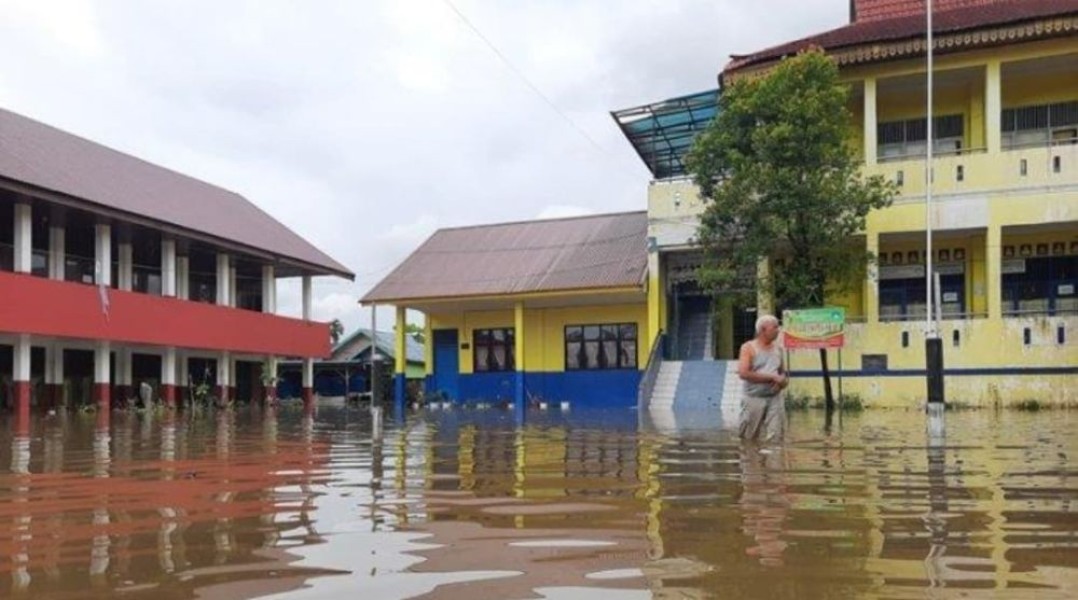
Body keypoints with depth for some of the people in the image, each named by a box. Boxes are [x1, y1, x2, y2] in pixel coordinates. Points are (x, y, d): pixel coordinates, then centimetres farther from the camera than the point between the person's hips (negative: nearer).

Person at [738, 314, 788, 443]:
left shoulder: (777, 348, 11)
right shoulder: (749, 348, -5)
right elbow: (743, 373, -17)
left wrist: (784, 380, -2)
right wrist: (772, 377, -17)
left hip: (775, 398, 4)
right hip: (754, 398, -4)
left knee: (774, 438, -3)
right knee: (748, 437, 4)